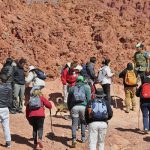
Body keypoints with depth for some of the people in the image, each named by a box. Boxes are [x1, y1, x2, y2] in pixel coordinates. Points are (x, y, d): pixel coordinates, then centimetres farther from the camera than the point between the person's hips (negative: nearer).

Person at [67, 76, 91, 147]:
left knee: (74, 124, 0)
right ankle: (83, 137, 25)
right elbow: (89, 99, 2)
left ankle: (74, 138, -17)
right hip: (83, 107, 0)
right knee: (83, 122, 21)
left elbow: (69, 100, 16)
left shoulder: (72, 88, 15)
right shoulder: (86, 88, 11)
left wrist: (69, 109, 26)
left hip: (74, 107, 0)